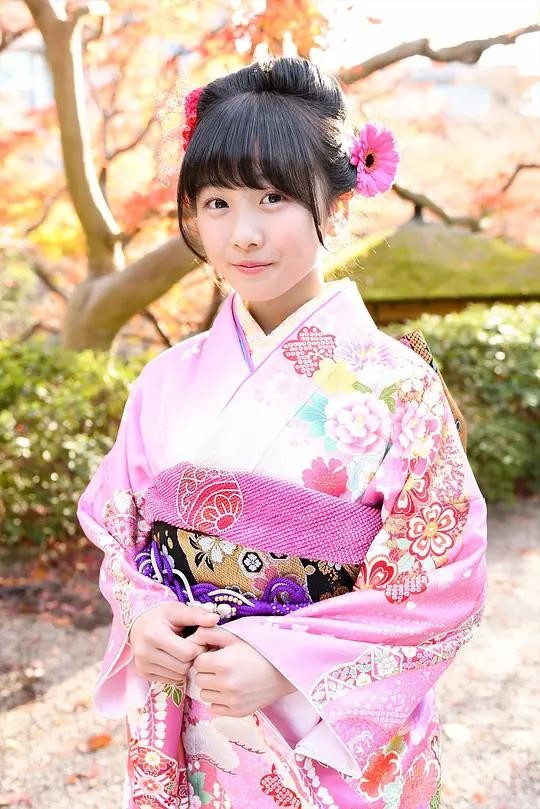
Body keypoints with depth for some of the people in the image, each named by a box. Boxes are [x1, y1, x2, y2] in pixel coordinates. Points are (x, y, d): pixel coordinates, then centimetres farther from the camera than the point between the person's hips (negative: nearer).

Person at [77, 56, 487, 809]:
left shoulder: (396, 387, -14)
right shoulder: (171, 379, -3)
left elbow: (445, 584, -13)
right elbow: (120, 529, 6)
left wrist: (286, 661, -20)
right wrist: (143, 614, -13)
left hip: (336, 745, -3)